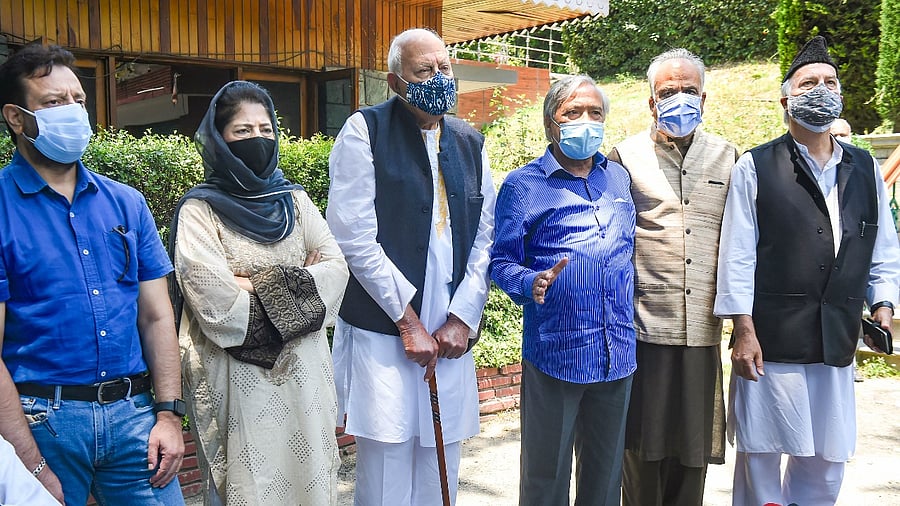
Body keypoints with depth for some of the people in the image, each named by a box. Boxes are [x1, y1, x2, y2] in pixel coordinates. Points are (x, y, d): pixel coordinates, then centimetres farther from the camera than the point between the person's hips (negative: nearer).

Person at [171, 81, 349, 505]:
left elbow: (337, 269, -2)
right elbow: (218, 302, -18)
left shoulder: (294, 200, 9)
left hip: (305, 371, 4)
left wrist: (261, 286, -13)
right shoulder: (200, 211, -6)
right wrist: (299, 280, -8)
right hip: (241, 379, -4)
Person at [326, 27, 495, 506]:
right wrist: (408, 321, -10)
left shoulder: (470, 142, 13)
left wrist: (462, 319, -1)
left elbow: (484, 237, 11)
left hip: (451, 338, 5)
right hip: (382, 335, -4)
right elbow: (354, 237, -10)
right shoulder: (365, 131, -3)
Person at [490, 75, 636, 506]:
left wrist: (631, 317, 8)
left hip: (618, 352, 5)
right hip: (555, 352, -4)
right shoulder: (523, 185, -2)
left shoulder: (619, 178, 13)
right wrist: (532, 283, -25)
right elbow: (501, 261, -5)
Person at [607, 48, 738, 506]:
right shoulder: (626, 155, 4)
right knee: (643, 444, 5)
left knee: (694, 445, 9)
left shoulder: (727, 157, 12)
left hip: (704, 331, 3)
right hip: (644, 328, -2)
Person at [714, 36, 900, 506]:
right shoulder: (755, 167, -1)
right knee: (760, 459, 4)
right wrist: (743, 330, -10)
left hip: (837, 344, 4)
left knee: (825, 467, 12)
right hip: (769, 343, -4)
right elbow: (737, 256, -5)